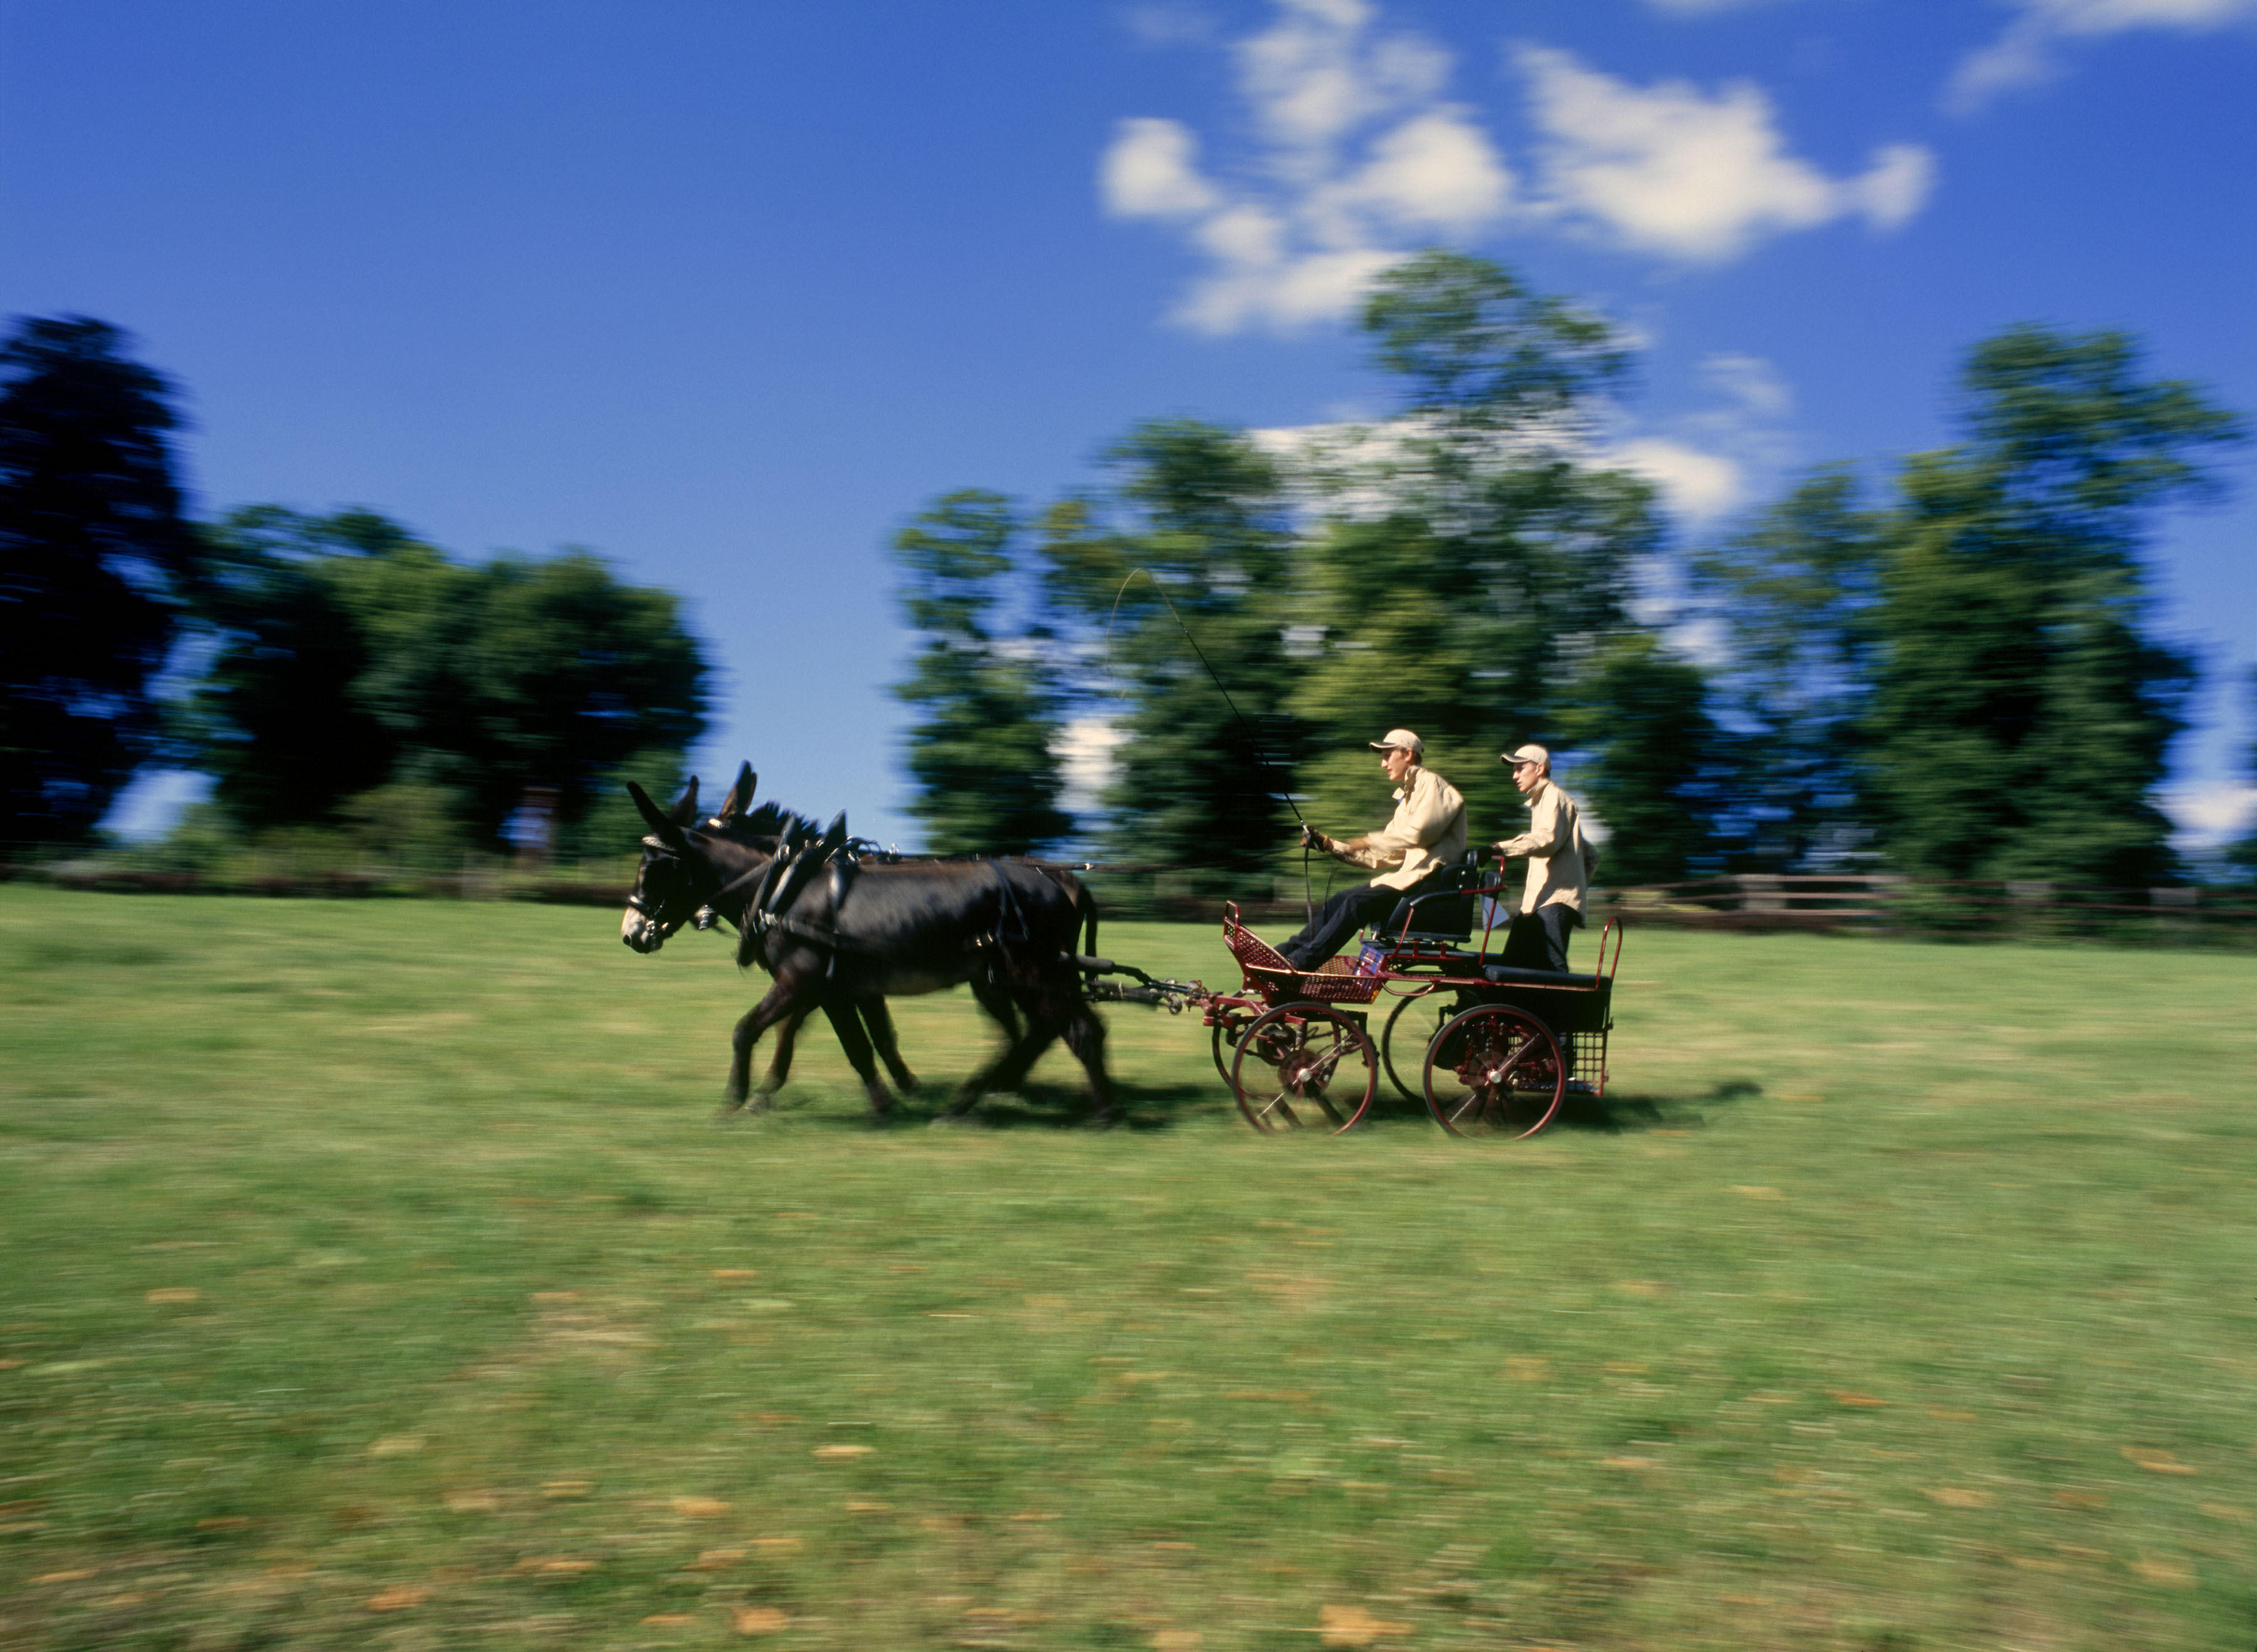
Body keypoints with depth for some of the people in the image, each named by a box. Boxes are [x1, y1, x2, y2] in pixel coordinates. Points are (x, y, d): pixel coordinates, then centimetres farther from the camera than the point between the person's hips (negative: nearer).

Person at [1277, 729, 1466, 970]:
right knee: (1342, 899, -2)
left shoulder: (1431, 784, -3)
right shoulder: (1407, 798, 26)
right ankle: (1289, 951, -5)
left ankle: (1304, 960, -25)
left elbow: (1419, 833, -20)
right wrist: (1329, 845, 15)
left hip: (1430, 877, -9)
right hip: (1409, 874, 9)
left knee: (1359, 902, -23)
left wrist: (1370, 840, -12)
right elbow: (1383, 856, 20)